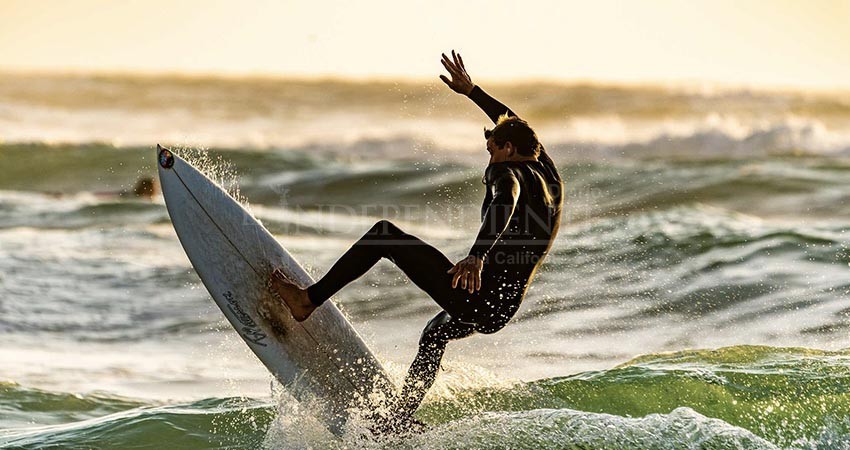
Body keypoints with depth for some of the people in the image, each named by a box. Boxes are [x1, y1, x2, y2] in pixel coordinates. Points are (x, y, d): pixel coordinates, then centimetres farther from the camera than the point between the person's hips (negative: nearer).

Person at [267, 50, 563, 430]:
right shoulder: (547, 174, 16)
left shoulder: (508, 172, -8)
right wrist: (470, 91, 42)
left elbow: (505, 204, -34)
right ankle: (397, 427, 43)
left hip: (478, 295, -9)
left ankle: (308, 300, -10)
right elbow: (511, 122, 35)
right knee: (435, 333, 40)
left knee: (385, 233, -6)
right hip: (502, 310, 9)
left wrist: (477, 255, -50)